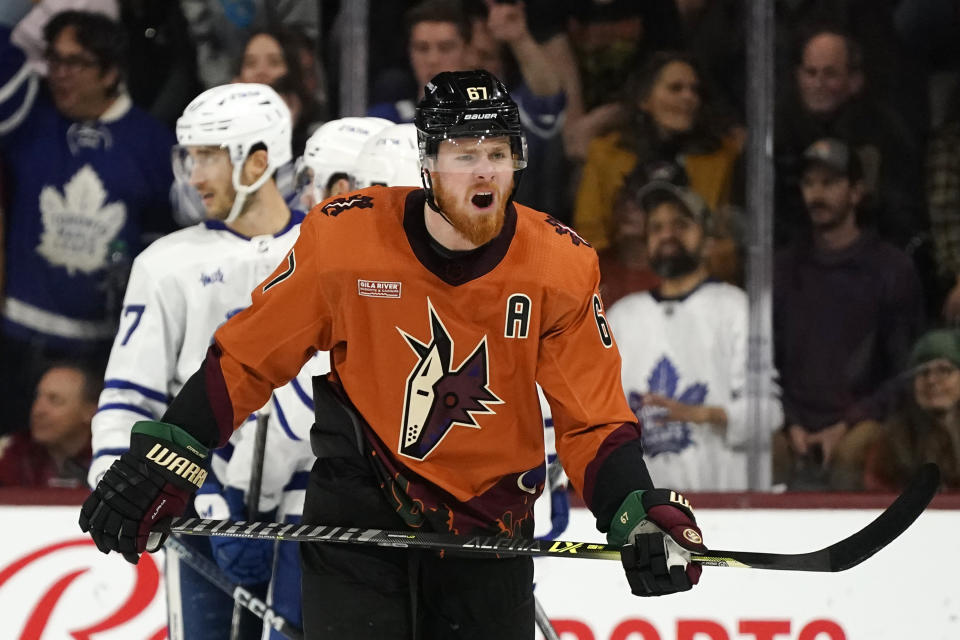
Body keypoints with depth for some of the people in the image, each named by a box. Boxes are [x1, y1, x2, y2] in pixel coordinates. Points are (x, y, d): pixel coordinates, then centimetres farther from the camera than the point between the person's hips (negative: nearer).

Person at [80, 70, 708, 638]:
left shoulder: (560, 265, -9)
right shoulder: (343, 238, -14)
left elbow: (593, 419, -3)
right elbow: (248, 355, -3)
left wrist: (637, 510, -19)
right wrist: (163, 461, -6)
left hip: (488, 523, 2)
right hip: (356, 515, -2)